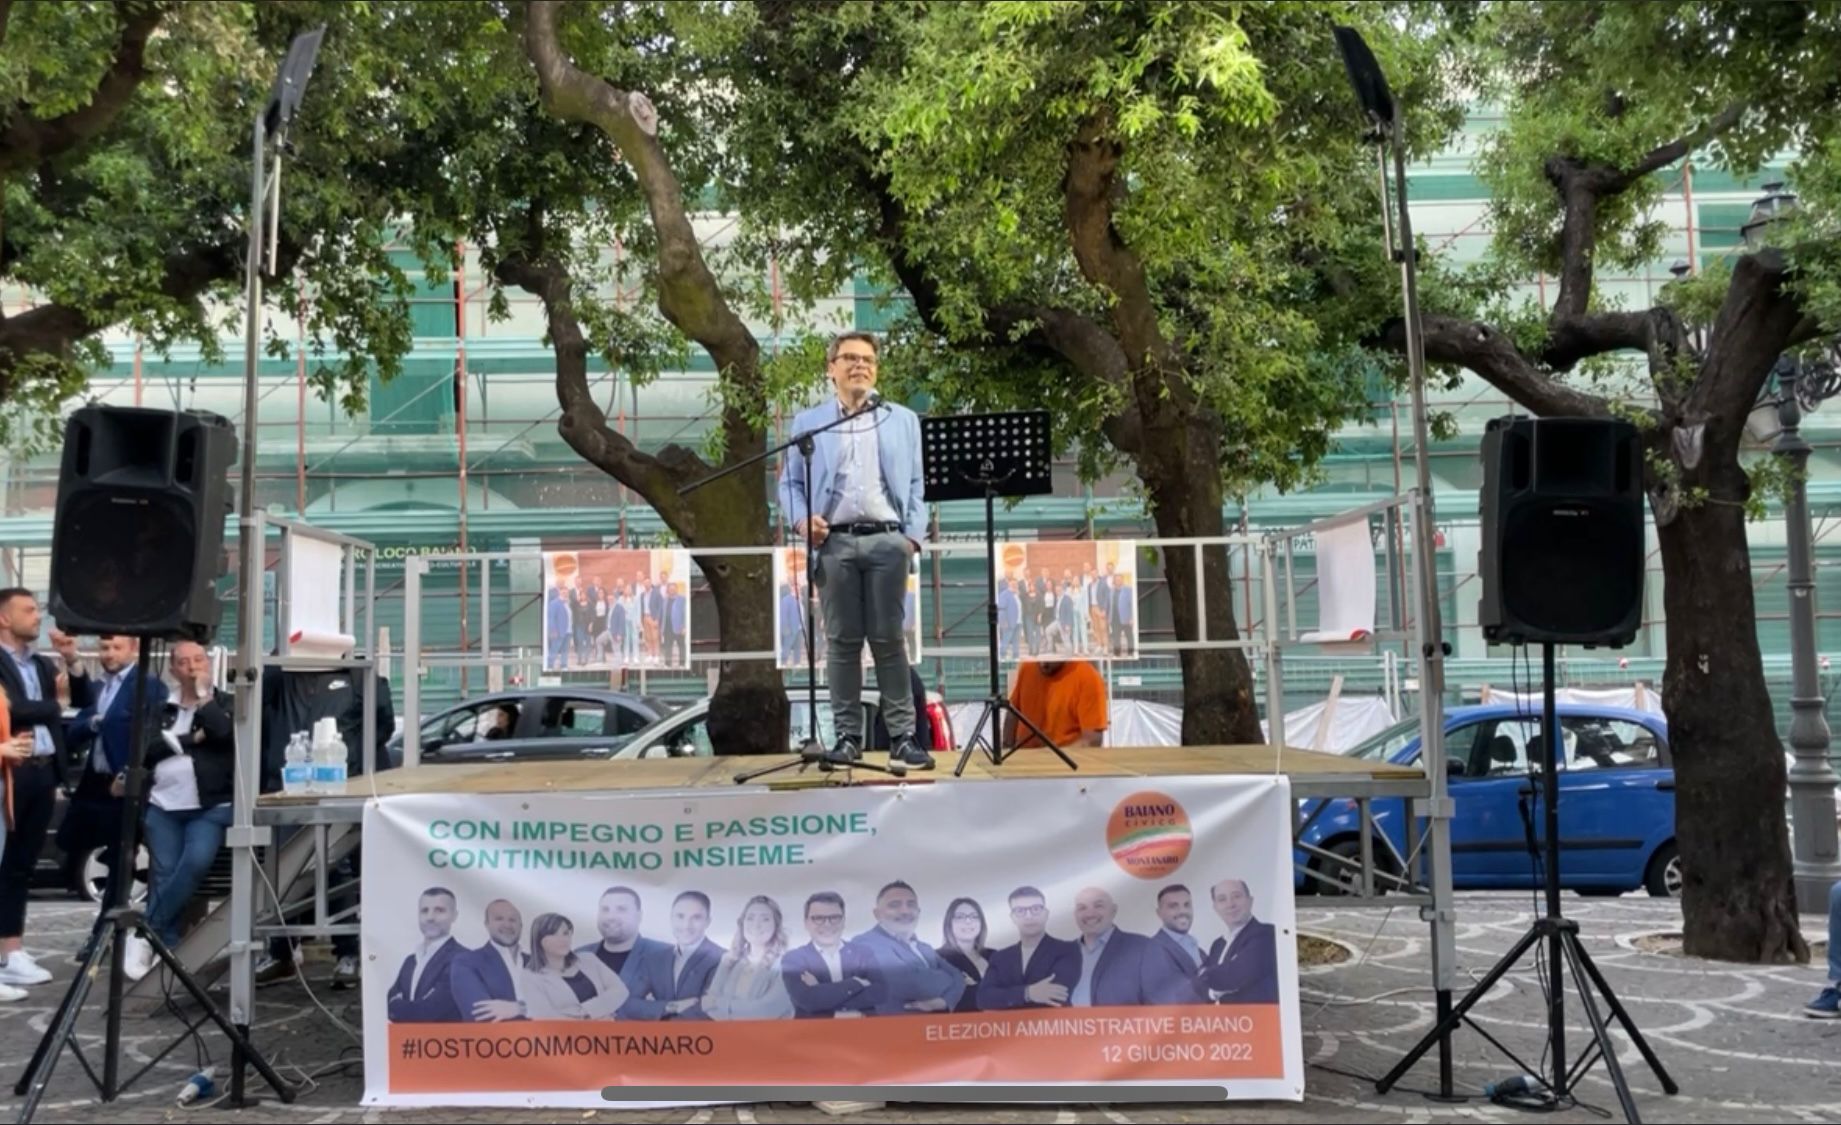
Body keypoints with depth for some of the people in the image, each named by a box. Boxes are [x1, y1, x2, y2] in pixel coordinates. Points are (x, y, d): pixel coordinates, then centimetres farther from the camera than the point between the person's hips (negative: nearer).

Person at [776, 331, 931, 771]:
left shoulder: (903, 420, 15)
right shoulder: (809, 421, 14)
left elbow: (917, 484, 10)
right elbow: (790, 482, 11)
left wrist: (914, 535, -1)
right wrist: (801, 519, -8)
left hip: (887, 540, 0)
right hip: (834, 541, 0)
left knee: (888, 639, -1)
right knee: (842, 641, 1)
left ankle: (903, 735, 2)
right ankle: (847, 735, 7)